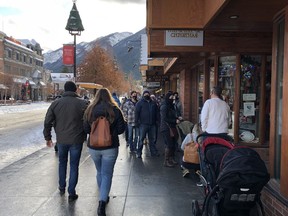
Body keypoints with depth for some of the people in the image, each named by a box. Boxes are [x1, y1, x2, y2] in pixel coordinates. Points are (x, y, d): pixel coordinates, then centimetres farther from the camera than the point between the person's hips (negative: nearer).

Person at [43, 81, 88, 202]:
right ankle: (71, 193, 11)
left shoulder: (56, 103, 0)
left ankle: (62, 187, 34)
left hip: (61, 140, 3)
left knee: (62, 163, 24)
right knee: (74, 166, 8)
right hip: (76, 140, -2)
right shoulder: (82, 103, -8)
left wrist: (48, 137, 11)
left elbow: (47, 122, 1)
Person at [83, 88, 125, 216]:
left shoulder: (90, 110, -3)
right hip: (110, 147, -3)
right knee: (107, 174, 3)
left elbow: (86, 129, 1)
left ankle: (103, 197, 36)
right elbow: (121, 129, -7)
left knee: (99, 172, 21)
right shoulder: (115, 109, -9)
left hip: (93, 147, 3)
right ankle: (102, 202, -8)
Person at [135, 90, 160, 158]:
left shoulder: (153, 103, 13)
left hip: (152, 124, 4)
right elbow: (137, 113, -4)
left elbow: (157, 113, 17)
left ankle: (154, 152, 22)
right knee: (141, 139, 1)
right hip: (143, 124, -4)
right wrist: (137, 122, -10)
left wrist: (157, 121, 9)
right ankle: (139, 153, 9)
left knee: (152, 139, 12)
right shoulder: (140, 103, 1)